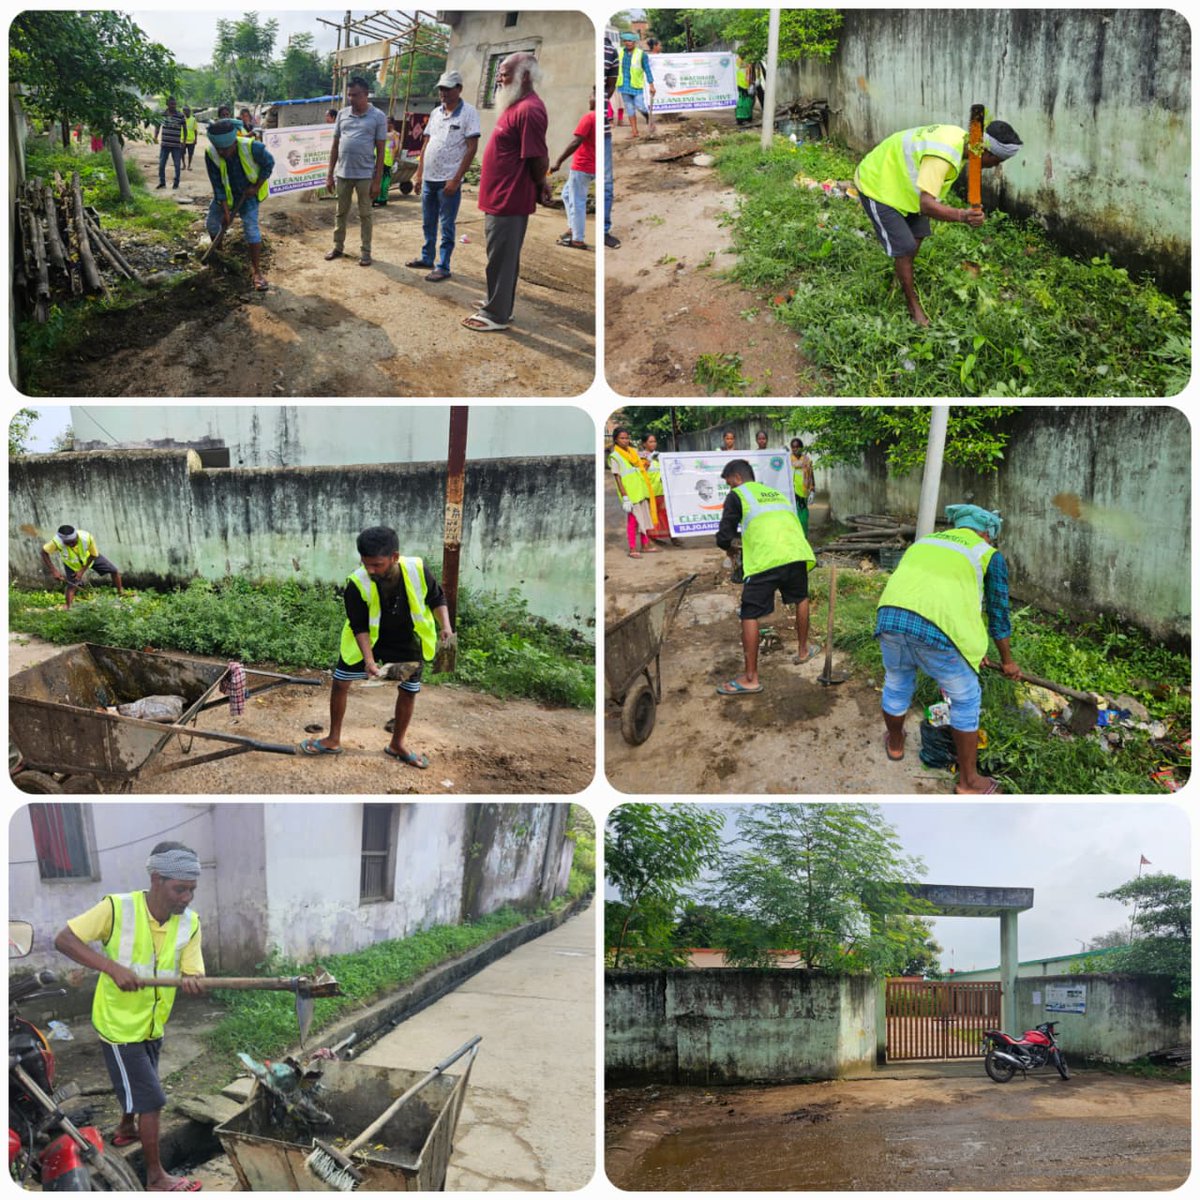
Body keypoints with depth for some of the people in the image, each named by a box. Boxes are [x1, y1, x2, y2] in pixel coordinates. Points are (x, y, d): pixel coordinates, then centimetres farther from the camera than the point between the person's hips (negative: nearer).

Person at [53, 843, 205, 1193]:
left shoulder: (189, 922, -11)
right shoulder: (117, 908, -25)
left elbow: (193, 974, -12)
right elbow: (64, 940, -23)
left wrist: (193, 983, -38)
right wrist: (113, 967, -34)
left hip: (153, 1023, 6)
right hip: (119, 1024, -6)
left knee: (137, 1087, 29)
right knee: (152, 1100, -4)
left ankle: (126, 1129, 58)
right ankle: (156, 1178, 11)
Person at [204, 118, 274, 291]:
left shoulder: (252, 148, -33)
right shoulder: (211, 154, -26)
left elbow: (269, 163, -13)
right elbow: (218, 185, -20)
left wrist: (256, 187, -16)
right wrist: (225, 211, -22)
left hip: (248, 194, -3)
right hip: (225, 194, 3)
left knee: (251, 227, -15)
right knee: (212, 224, 11)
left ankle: (257, 271, -6)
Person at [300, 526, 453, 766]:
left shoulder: (418, 570, -28)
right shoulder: (357, 584, -31)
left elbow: (437, 599, -8)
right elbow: (360, 626, -21)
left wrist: (445, 626, -22)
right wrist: (369, 659, -32)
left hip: (408, 643, 1)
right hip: (369, 640, -1)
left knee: (409, 691, 9)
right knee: (340, 682, 4)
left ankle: (397, 745, 30)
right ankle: (333, 740, 23)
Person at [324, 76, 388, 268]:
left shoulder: (378, 116, -5)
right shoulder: (342, 114, 5)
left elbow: (380, 151, -4)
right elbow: (335, 146, 10)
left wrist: (377, 180, -8)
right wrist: (330, 175, 6)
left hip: (365, 174, -3)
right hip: (342, 173, 4)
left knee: (365, 214, 6)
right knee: (341, 212, 13)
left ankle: (365, 251, 15)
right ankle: (338, 246, 25)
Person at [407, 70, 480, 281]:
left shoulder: (468, 113, -8)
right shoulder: (436, 113, 11)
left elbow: (472, 148, -12)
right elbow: (426, 144, 16)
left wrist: (456, 179, -16)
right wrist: (419, 173, 10)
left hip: (448, 180, -6)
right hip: (429, 178, 6)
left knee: (447, 227, -1)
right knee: (428, 224, 15)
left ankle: (443, 267, 5)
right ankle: (427, 259, 28)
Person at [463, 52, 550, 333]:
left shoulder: (528, 110, -20)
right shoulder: (517, 105, 13)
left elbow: (538, 158, -21)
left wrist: (539, 186, -5)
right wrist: (539, 185, 16)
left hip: (509, 199, -10)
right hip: (503, 197, 10)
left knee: (501, 259, -2)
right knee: (505, 257, 18)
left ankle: (496, 315, 5)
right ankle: (500, 306, 29)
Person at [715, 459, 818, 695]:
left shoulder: (737, 495, 13)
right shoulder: (775, 492, 30)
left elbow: (724, 537, 8)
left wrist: (729, 548, 31)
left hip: (765, 560, -5)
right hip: (796, 552, 6)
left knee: (750, 616, 3)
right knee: (801, 598, 31)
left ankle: (750, 678, 2)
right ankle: (803, 650, 46)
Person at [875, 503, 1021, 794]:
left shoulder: (924, 541, 29)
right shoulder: (989, 555, 15)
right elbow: (998, 613, 19)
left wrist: (969, 648, 49)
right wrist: (1007, 660, 36)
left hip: (889, 616, 5)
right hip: (936, 629, -5)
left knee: (897, 685, 31)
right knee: (966, 700, 16)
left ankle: (894, 744, 55)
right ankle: (968, 781, 25)